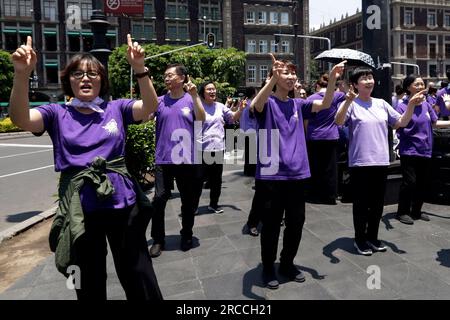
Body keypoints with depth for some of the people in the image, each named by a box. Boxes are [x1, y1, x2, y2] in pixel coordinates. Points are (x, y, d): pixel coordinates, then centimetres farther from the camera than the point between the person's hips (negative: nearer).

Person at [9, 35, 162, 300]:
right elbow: (21, 119, -13)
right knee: (90, 284, 20)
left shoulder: (116, 108, 5)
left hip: (122, 203, 0)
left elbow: (150, 106, -12)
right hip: (80, 209, 1)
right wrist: (22, 74, -28)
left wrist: (140, 68, -25)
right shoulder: (57, 113, 4)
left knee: (138, 278, 13)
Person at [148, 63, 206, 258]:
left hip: (187, 158, -1)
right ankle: (158, 239, 12)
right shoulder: (160, 101, 7)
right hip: (163, 159, 1)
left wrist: (194, 95, -21)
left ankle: (186, 235, 28)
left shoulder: (191, 100, 2)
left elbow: (201, 121, -12)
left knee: (188, 200, 9)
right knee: (159, 199, -3)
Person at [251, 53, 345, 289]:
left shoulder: (298, 105, 12)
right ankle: (268, 268, 24)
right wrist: (273, 78, -38)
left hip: (296, 174, 5)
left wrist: (332, 79, -14)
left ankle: (287, 264, 33)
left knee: (296, 223, 13)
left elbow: (325, 104, 2)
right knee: (271, 225, 5)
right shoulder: (267, 103, -2)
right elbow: (256, 105, -25)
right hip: (270, 175, -5)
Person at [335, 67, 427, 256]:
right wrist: (348, 101, -37)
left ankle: (372, 237, 29)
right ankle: (360, 239, 19)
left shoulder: (381, 104, 12)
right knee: (361, 203, 4)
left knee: (377, 203, 14)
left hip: (381, 162, 6)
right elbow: (338, 122, -23)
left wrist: (411, 105, -1)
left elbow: (401, 123, 13)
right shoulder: (351, 104, -5)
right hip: (359, 163, -5)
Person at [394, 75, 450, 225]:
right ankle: (402, 212, 9)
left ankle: (416, 211, 26)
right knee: (409, 182, -6)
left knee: (423, 183, 11)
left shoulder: (426, 104, 7)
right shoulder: (403, 106, -9)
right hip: (409, 151, -6)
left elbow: (435, 123, 18)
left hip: (425, 150, 6)